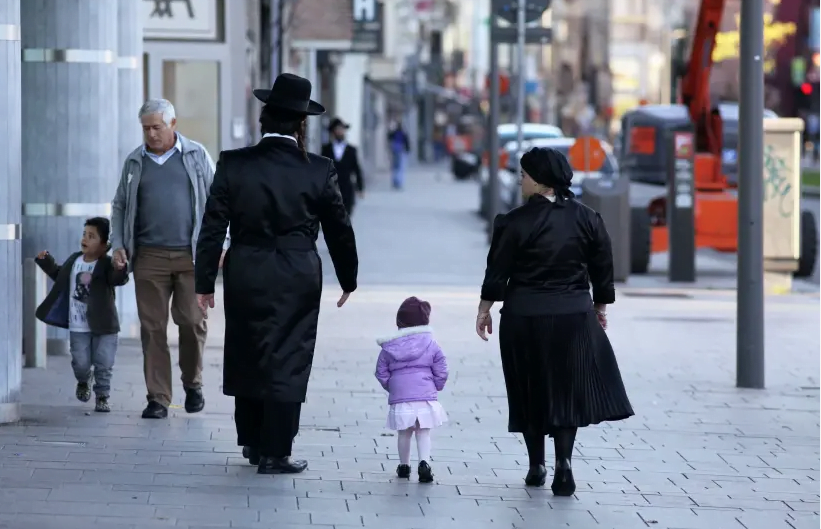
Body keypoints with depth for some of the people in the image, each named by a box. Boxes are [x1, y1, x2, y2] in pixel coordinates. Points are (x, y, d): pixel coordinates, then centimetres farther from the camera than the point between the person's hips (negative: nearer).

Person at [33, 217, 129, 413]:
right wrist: (46, 262, 15)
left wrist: (120, 270, -52)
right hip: (78, 326, 4)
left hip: (103, 325, -4)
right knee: (80, 363, 4)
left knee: (104, 364, -1)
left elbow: (118, 280, -30)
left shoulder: (106, 265, -12)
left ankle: (102, 397, 16)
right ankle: (83, 382, 36)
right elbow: (59, 275, 24)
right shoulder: (73, 260, 6)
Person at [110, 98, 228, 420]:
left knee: (192, 322, -4)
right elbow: (120, 206, 17)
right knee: (152, 329, 0)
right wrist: (118, 244, 3)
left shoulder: (196, 156, 6)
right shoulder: (135, 162, 11)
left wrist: (218, 244, -3)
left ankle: (192, 384, 20)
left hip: (192, 256, -2)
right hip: (149, 257, 2)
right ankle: (158, 398, 5)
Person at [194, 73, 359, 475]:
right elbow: (339, 230, 3)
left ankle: (252, 441, 28)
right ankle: (274, 453, 5)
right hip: (298, 280, -2)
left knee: (247, 356, 17)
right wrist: (348, 279, 17)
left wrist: (204, 282, 2)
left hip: (245, 276, 2)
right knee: (287, 362, 4)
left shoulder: (233, 165, -6)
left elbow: (213, 226, -5)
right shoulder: (319, 171, -6)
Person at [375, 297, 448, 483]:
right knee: (423, 432, 4)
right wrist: (435, 387, 19)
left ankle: (404, 466, 22)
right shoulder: (431, 344, -1)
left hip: (399, 397, 1)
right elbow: (441, 371, 2)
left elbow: (381, 373, 6)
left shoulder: (389, 346, 3)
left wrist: (391, 387, 21)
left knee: (404, 433, 13)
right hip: (425, 396, -1)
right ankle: (424, 462, -14)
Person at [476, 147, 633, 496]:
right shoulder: (587, 220, 1)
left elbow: (497, 272, -7)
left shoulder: (515, 223, -10)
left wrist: (485, 309, 5)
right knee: (568, 389, 6)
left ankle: (537, 465, 16)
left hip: (523, 317, -2)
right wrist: (600, 307, 19)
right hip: (573, 316, 2)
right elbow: (602, 268, 7)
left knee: (530, 390, 11)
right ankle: (563, 459, -12)